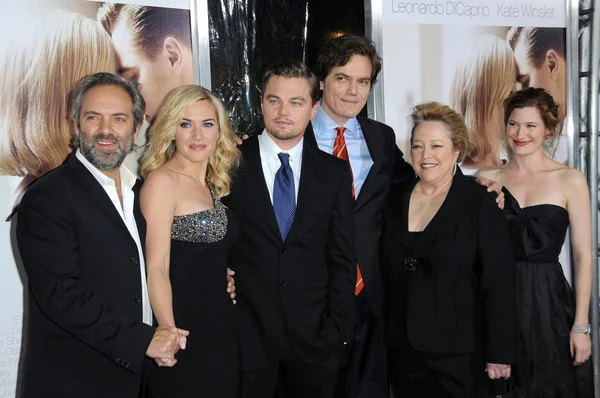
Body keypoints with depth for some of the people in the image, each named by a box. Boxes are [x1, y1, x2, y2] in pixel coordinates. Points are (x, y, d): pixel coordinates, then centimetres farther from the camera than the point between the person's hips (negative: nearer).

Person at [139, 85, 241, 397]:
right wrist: (169, 336, -19)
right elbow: (156, 267, -15)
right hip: (184, 338, -7)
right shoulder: (162, 181, -10)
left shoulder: (214, 183, 11)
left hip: (223, 333, 7)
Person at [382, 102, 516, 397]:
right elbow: (384, 270, 10)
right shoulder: (394, 198, 4)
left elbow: (499, 283, -9)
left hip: (458, 352, -4)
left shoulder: (482, 203, -8)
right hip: (401, 348, 4)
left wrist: (499, 354, -10)